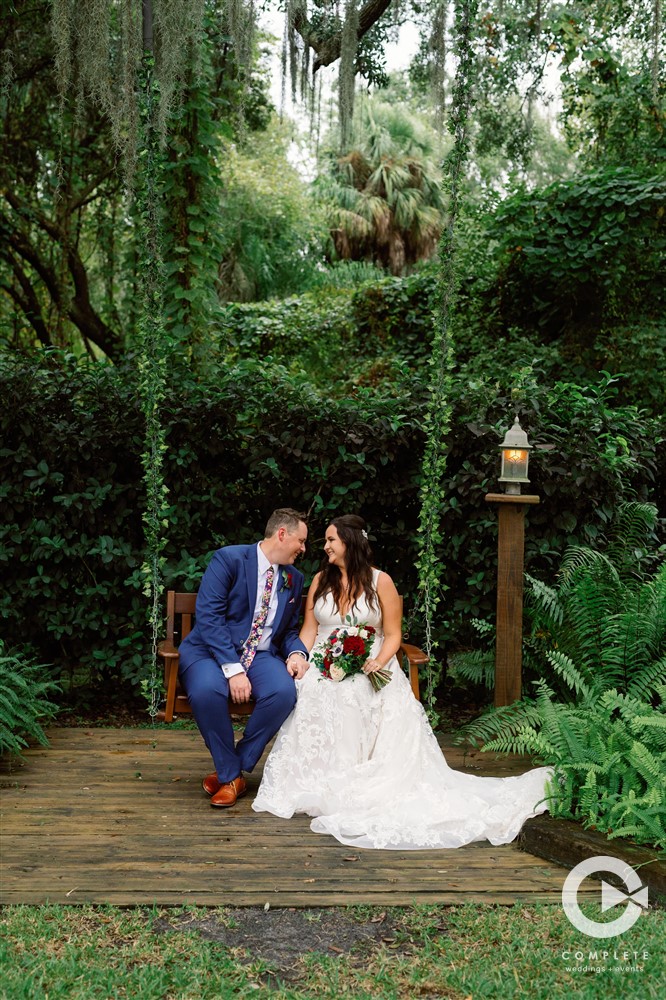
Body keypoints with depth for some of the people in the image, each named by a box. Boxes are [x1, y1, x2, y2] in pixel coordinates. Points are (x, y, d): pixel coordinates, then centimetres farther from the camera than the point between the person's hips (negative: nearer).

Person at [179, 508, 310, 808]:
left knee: (284, 691, -30)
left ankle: (231, 771, -10)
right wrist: (233, 669, -26)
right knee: (207, 690, -38)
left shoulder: (294, 579, 12)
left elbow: (290, 630, 20)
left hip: (261, 655, 4)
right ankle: (231, 774, -13)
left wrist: (297, 653, -6)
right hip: (212, 652, -4)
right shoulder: (229, 558, -8)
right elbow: (208, 616, -17)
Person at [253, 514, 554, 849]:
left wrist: (379, 662, -18)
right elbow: (309, 629, 11)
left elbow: (392, 635, 1)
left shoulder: (380, 582, 2)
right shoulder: (320, 580, 13)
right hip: (324, 671, 2)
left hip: (368, 671, -2)